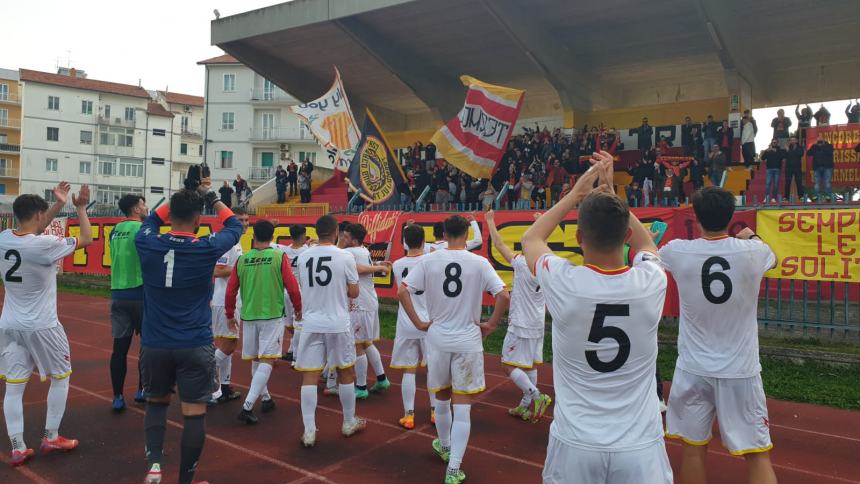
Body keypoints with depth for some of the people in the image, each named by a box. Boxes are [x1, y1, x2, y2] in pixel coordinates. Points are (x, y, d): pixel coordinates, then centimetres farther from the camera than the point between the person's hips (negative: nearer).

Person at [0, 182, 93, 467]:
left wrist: (59, 205, 18)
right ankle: (51, 438, 18)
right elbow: (86, 239, -8)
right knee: (60, 377, 13)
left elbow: (30, 232, 20)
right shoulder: (45, 245, -19)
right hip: (41, 326, -6)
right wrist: (81, 208, 2)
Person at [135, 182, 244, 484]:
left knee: (156, 402, 24)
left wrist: (182, 196, 23)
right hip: (195, 345, -3)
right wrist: (210, 196, 19)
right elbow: (235, 226, 9)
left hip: (154, 344, 3)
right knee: (194, 413, 7)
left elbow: (151, 220, 20)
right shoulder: (207, 248, -12)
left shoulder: (147, 243, -5)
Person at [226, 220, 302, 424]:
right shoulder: (279, 257, -6)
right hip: (272, 316, -4)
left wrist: (230, 315, 18)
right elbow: (292, 287, -7)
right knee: (266, 361, -2)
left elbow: (231, 290, 4)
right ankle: (247, 406, -12)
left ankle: (265, 398, 32)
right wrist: (298, 309, 9)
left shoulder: (242, 259, 2)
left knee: (257, 359, 19)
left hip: (249, 316, 4)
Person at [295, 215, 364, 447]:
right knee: (346, 372, 14)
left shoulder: (303, 257, 1)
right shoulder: (345, 257, -9)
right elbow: (353, 292, -2)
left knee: (309, 375, 4)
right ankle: (349, 423, 27)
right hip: (338, 324, -2)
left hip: (311, 324, 2)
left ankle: (309, 431, 3)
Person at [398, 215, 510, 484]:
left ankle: (444, 446, 43)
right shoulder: (479, 263, -7)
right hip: (468, 340, -2)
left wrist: (418, 323, 0)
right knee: (462, 406, 5)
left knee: (441, 398, 22)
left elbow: (402, 291, -8)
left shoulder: (428, 261, -4)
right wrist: (491, 325, 0)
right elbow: (503, 296, -13)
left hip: (437, 337, 2)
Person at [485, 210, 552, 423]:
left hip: (520, 325, -7)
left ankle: (537, 397, -8)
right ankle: (526, 406, 20)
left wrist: (490, 221, 3)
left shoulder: (522, 264, -16)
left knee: (509, 365, 0)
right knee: (530, 365, 13)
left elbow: (499, 244, -8)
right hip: (537, 324, 7)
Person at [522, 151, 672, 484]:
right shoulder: (650, 282, -12)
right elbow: (646, 243, 14)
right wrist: (610, 192, 15)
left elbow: (530, 239, 7)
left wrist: (576, 194, 10)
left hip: (574, 445, 0)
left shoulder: (563, 283, -17)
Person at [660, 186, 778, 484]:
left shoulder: (677, 251, -9)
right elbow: (772, 259, 19)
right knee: (758, 454, 8)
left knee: (693, 448, 13)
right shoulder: (753, 252, -8)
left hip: (694, 369, 1)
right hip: (740, 371, 0)